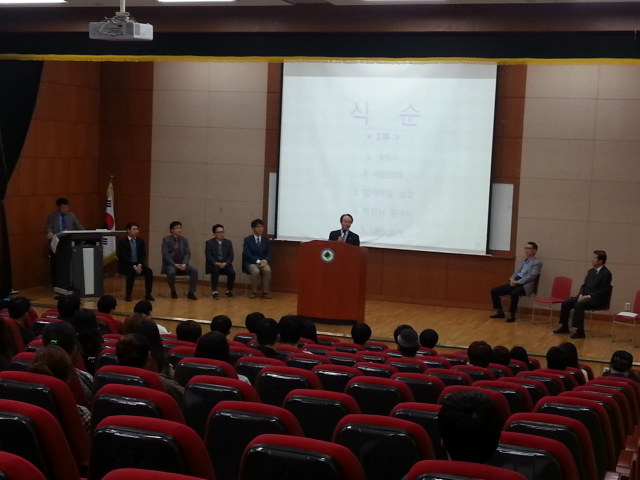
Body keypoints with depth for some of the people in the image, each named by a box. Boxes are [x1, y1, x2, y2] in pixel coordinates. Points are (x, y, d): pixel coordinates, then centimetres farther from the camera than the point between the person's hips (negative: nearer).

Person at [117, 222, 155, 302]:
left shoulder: (141, 241, 11)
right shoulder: (122, 242, -3)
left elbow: (143, 255, 4)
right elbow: (123, 257, -12)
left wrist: (139, 265, -15)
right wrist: (133, 266, -23)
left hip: (138, 264, 4)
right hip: (126, 265, -4)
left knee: (149, 271, -24)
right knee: (132, 272, -36)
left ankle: (148, 294, -16)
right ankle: (128, 295, -25)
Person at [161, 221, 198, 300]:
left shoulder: (184, 240, 11)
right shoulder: (166, 240, -2)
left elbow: (188, 253, 4)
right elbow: (165, 254, -11)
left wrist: (184, 264, -16)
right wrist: (174, 264, -22)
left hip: (182, 265, 4)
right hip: (170, 264, -4)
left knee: (194, 270, -22)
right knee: (171, 272, -37)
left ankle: (191, 292, -14)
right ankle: (173, 291, -12)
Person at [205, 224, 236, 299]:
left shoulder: (228, 242, 10)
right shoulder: (209, 243, 2)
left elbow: (231, 256, 3)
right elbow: (208, 256, -7)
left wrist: (225, 263, -17)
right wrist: (216, 263, -23)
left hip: (225, 264, 2)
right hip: (213, 264, -2)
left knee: (232, 272, -25)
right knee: (215, 270, -35)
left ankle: (229, 291, -1)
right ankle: (214, 291, -26)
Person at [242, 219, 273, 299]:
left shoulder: (267, 241, 13)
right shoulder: (247, 240, 4)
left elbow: (269, 254, 7)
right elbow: (247, 254, -7)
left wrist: (265, 260, -17)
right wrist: (258, 261, -20)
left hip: (263, 262, 2)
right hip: (251, 263, -2)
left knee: (268, 270, -32)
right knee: (255, 271, -35)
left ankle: (265, 292, -20)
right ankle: (253, 292, -17)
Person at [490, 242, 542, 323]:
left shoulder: (537, 263, 1)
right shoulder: (523, 261, 25)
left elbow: (532, 276, -10)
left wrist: (518, 282, -18)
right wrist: (511, 280, -1)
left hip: (525, 285, -8)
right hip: (514, 283, 8)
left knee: (514, 294, -39)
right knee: (494, 291, -5)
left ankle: (512, 315, -22)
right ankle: (500, 312, 6)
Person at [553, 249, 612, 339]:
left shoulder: (606, 274, -11)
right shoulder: (591, 271, 14)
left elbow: (603, 291, -17)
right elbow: (584, 285, 18)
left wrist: (588, 296, -21)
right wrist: (581, 294, -2)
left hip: (598, 300, -8)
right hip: (585, 296, 8)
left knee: (578, 305, -33)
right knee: (566, 303, -5)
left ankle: (580, 331, -29)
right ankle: (564, 327, 7)